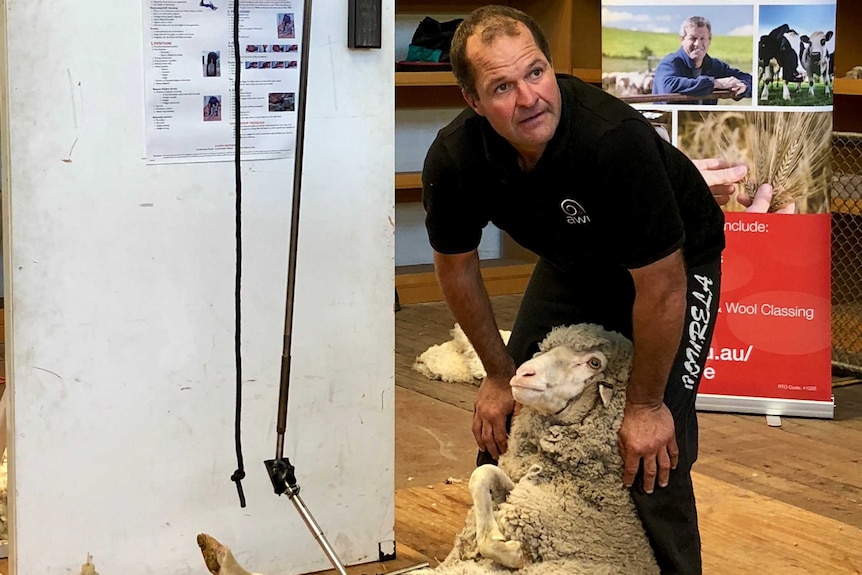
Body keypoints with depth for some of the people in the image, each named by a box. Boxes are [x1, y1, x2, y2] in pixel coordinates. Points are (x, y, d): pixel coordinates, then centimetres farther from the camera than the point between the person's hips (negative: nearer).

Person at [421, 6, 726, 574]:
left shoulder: (615, 138, -40)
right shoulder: (454, 159, -25)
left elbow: (661, 286, -30)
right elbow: (457, 266, -4)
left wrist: (645, 405, -20)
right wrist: (500, 376, 1)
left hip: (674, 262, -5)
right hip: (572, 262, 5)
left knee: (654, 456, -15)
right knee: (503, 424, 8)